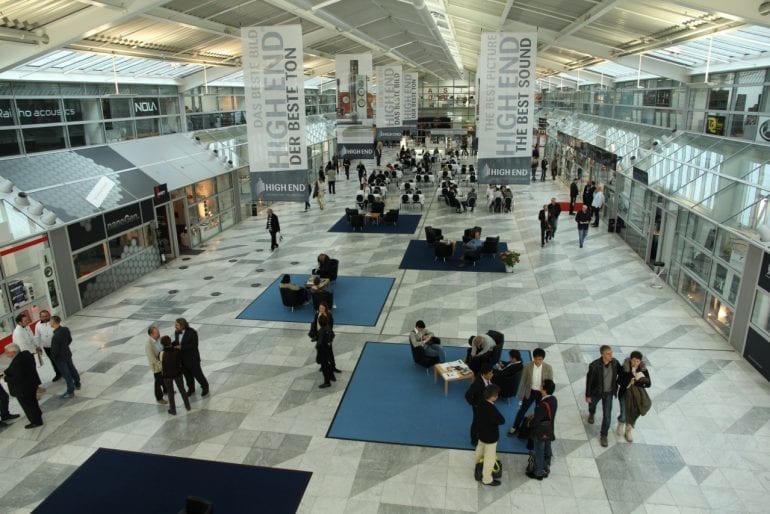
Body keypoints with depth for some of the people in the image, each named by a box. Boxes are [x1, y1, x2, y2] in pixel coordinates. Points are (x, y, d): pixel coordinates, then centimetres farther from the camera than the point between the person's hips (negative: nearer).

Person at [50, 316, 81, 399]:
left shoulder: (55, 336, -32)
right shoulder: (65, 329, -10)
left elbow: (54, 350, -24)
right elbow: (70, 340, 7)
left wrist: (53, 357, -5)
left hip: (60, 358, -7)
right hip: (68, 353, 8)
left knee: (66, 374, 5)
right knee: (72, 369, 23)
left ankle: (70, 392, 18)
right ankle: (77, 384, 41)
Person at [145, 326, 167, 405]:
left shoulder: (159, 338, -13)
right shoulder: (148, 344, -31)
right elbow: (152, 358, -26)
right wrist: (160, 365, -22)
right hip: (156, 365, -6)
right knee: (158, 382, 14)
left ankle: (166, 390, 54)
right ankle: (159, 398, 35)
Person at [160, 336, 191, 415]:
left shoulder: (162, 353, -21)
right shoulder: (177, 350, -14)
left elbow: (161, 367, -9)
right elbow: (181, 360, -3)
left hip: (167, 375, -2)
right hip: (178, 373, 2)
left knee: (170, 393, 15)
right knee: (182, 389, 20)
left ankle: (173, 410, 28)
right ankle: (187, 406, 32)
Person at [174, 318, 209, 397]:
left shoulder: (192, 332, -22)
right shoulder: (176, 332, -5)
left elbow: (194, 345, -23)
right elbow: (177, 342, 7)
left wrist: (181, 347, -29)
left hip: (192, 358, -5)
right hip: (182, 358, 5)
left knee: (197, 374, 9)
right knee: (187, 375, 18)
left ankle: (205, 387, 33)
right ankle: (191, 389, 39)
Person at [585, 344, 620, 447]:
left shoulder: (615, 362, -21)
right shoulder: (594, 365, -30)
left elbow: (621, 372, 1)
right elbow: (589, 381, -19)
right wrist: (588, 395, -11)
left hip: (609, 393, 1)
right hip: (596, 391, -1)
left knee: (607, 415, 1)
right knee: (592, 404, 27)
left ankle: (603, 435, 22)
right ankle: (591, 414, 64)